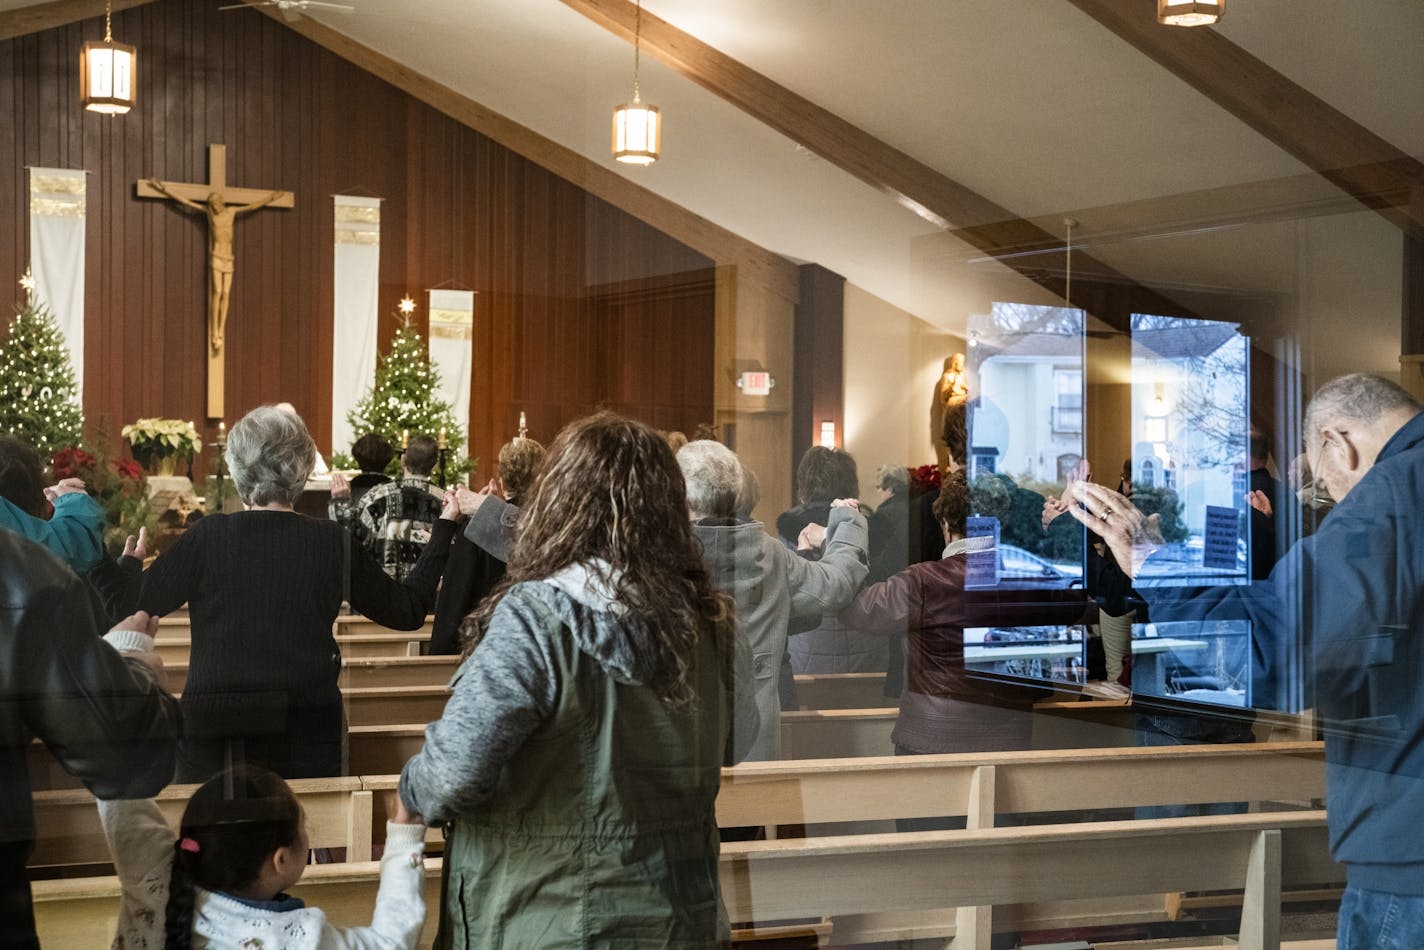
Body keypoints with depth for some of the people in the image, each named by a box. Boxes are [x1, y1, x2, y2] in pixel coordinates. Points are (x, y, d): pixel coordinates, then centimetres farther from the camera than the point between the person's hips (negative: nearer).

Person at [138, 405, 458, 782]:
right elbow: (409, 610, 9)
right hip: (307, 736, 1)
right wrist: (443, 529, 17)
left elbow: (131, 608, -3)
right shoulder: (335, 545, -3)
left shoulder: (207, 538, -7)